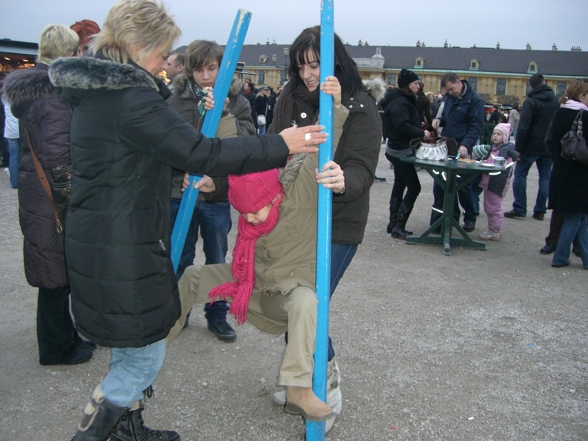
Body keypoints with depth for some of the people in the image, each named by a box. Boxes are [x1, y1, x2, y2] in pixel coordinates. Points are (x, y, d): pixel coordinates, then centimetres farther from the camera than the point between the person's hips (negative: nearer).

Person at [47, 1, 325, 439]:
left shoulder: (94, 91, 10)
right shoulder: (130, 98, -21)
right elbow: (201, 154, -25)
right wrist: (279, 145, -19)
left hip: (97, 237, 11)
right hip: (123, 250, -10)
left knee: (129, 347, 23)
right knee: (146, 357, 4)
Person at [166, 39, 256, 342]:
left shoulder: (236, 101, -3)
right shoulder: (177, 99, -4)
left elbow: (247, 142, -16)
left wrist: (222, 114, -27)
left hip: (218, 195, 0)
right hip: (181, 192, 0)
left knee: (217, 260, 14)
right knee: (180, 260, 14)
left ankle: (217, 315, 30)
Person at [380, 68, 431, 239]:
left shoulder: (405, 100, 13)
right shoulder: (399, 102, -19)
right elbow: (402, 126, -30)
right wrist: (421, 133, -20)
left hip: (398, 150, 11)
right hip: (401, 150, -11)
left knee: (399, 185, 17)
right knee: (414, 187, -8)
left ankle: (394, 224, 24)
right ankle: (398, 226, -7)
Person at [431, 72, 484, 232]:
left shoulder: (474, 100, -9)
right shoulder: (450, 97, 11)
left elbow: (476, 126, -14)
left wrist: (465, 145, -27)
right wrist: (439, 120, 2)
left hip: (462, 149, -6)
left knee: (463, 185, 1)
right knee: (440, 184, 5)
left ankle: (470, 218, 17)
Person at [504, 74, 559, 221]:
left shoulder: (530, 102, -9)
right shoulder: (556, 102, 8)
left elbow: (523, 127, -16)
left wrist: (519, 148, -14)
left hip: (532, 146, -5)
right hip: (549, 147, 5)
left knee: (520, 174, 3)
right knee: (545, 177, 10)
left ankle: (519, 209, 0)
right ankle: (540, 211, 11)